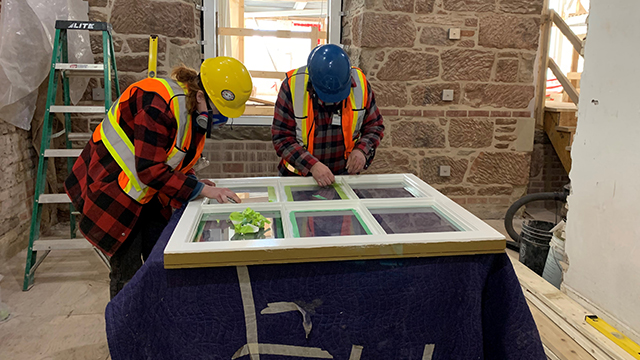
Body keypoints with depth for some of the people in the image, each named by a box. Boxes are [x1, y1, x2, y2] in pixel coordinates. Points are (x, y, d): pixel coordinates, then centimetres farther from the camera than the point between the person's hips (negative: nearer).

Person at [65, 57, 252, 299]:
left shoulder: (196, 112, 0)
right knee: (127, 274, -4)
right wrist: (199, 190, -28)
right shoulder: (158, 105, -29)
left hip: (146, 195, 9)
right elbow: (150, 169, -31)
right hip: (109, 193, -8)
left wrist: (192, 182, -6)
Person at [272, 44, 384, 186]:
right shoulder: (293, 85, -16)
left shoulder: (360, 82, -8)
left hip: (345, 173, 1)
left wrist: (362, 150, -15)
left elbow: (374, 125, 5)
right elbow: (282, 138, -14)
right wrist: (312, 165, -27)